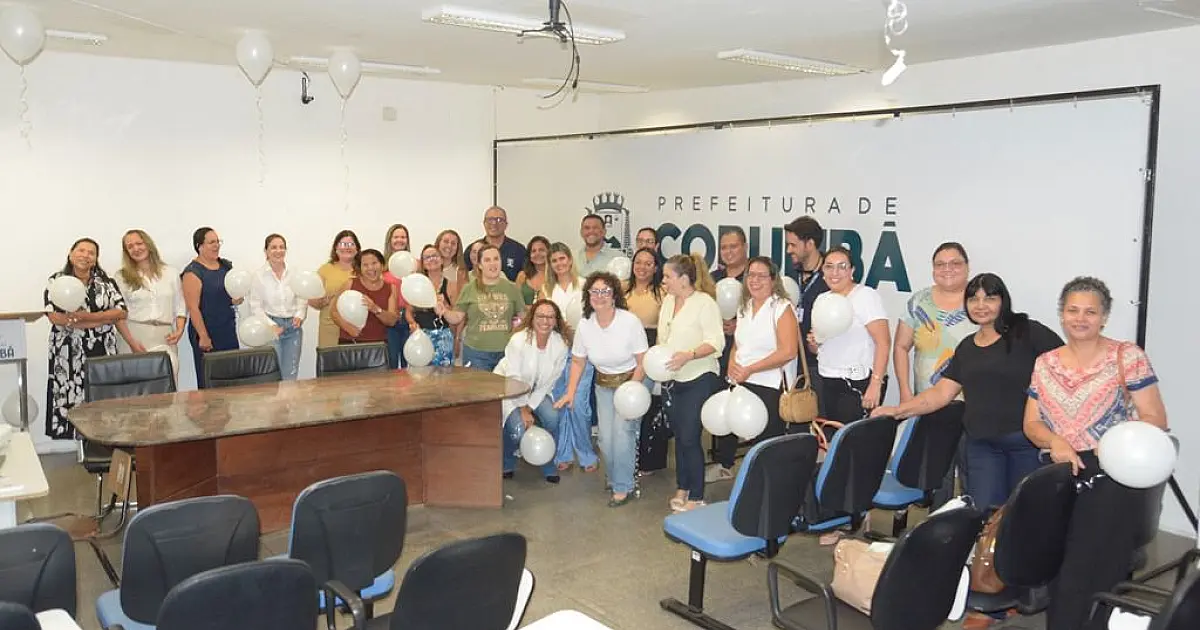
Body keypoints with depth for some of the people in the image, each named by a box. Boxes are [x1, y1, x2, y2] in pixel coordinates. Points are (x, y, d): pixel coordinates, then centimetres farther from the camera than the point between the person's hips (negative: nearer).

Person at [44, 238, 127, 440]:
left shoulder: (105, 280, 9)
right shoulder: (56, 281, 4)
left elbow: (121, 311, -1)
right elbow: (55, 317, -9)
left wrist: (86, 316, -15)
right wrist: (103, 319, -11)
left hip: (103, 350, 2)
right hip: (69, 353, -2)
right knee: (70, 398, -6)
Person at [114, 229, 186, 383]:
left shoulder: (171, 272, 12)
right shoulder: (121, 277, 7)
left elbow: (180, 307, 13)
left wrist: (179, 330, -3)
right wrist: (131, 342, -11)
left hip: (164, 338, 1)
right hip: (134, 337, -1)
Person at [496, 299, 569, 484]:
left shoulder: (560, 344, -16)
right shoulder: (518, 340, -28)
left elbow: (548, 382, -8)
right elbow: (513, 379, -22)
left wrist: (530, 407, -12)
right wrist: (523, 410, -17)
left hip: (536, 391, 4)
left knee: (552, 417, -21)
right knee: (518, 430, -22)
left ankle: (548, 465, 3)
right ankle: (506, 463, 12)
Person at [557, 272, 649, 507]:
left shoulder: (630, 322, -20)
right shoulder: (585, 325, -8)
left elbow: (643, 362, -16)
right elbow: (578, 361, 4)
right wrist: (570, 392, -5)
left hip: (634, 381, -4)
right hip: (604, 384, 4)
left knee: (623, 431, -17)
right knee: (605, 437, 1)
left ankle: (623, 487, -4)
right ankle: (615, 479, 26)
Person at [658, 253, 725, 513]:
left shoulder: (705, 302, -14)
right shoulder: (668, 300, 8)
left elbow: (716, 342, -20)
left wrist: (689, 355, -32)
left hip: (698, 380, -7)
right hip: (672, 380, 7)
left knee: (690, 438, -6)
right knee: (678, 436, 15)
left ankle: (696, 497, 6)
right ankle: (682, 488, 30)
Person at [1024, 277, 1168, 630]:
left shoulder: (1127, 357, -1)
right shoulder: (1045, 364, 11)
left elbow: (1156, 419, -5)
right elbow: (1031, 423, 9)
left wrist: (1121, 441, -24)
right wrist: (1055, 442, -12)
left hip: (1114, 477, -4)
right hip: (1062, 474, 4)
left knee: (1091, 574, -11)